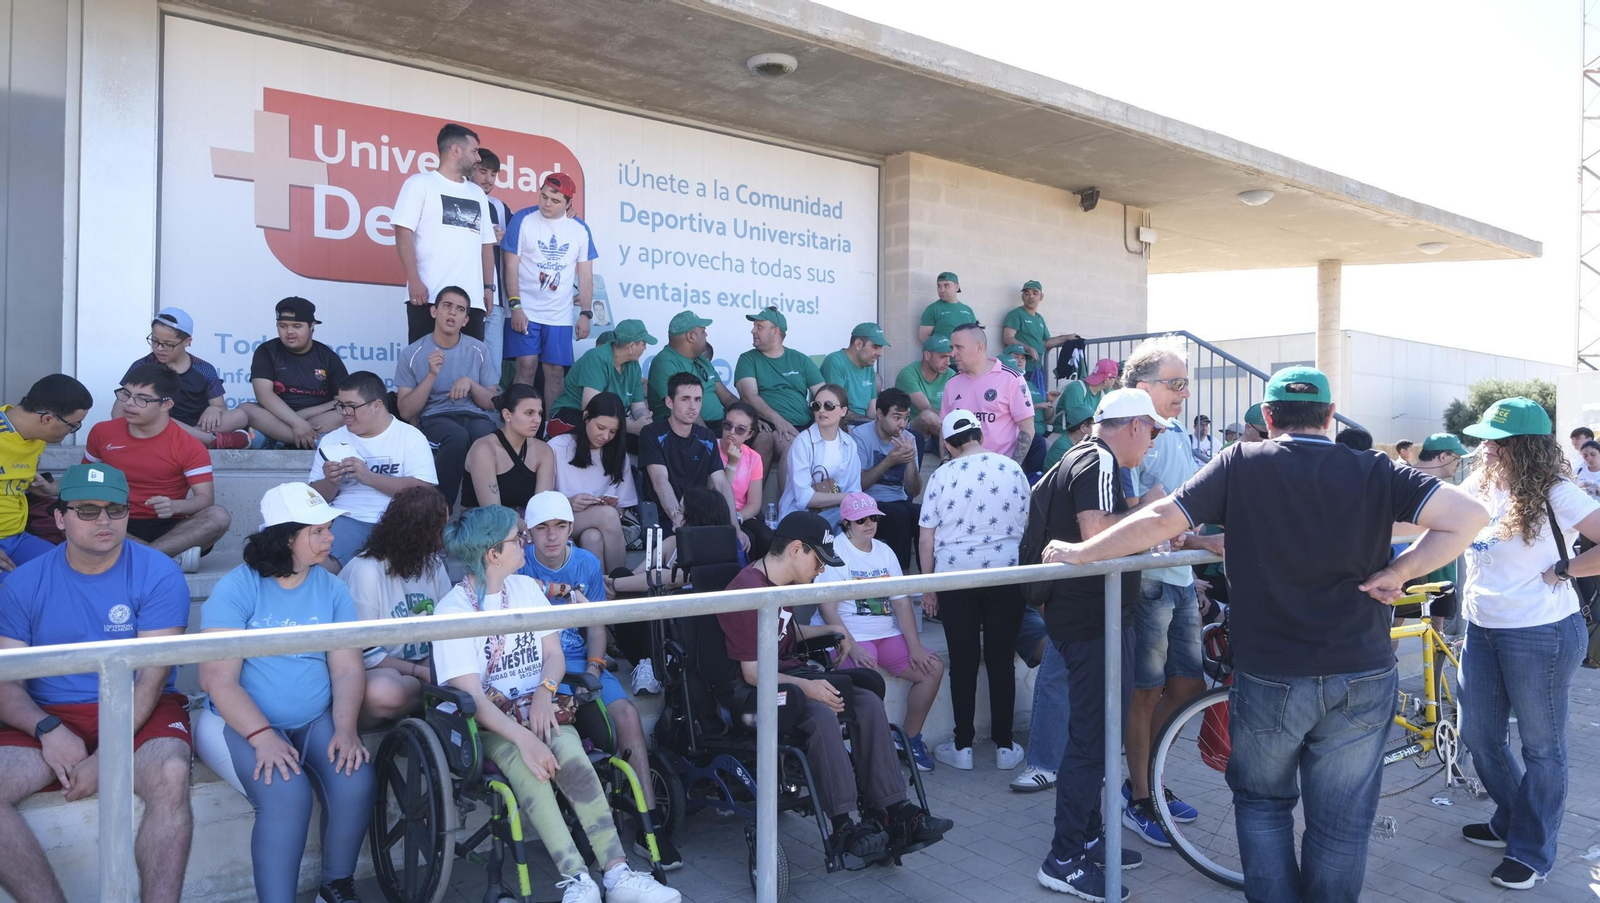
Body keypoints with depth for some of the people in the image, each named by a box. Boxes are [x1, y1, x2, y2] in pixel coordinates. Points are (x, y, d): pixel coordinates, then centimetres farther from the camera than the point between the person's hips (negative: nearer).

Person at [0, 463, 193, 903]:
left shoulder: (158, 575, -5)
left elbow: (152, 678, -10)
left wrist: (103, 759, -19)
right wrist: (48, 730, -19)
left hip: (141, 713, -3)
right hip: (49, 717, 3)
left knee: (170, 775, -33)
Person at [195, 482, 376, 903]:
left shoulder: (332, 589, 3)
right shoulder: (236, 588, -9)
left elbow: (348, 669, -1)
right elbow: (218, 679, -14)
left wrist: (345, 729, -17)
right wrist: (263, 736, -26)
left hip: (315, 721, 3)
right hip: (240, 723, -3)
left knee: (357, 782, -22)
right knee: (286, 793, -30)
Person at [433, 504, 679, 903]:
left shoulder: (527, 587, 9)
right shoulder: (454, 609, -8)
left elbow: (554, 653, 10)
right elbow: (471, 696, -14)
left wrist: (544, 693, -13)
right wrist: (523, 738, -28)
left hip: (537, 708, 3)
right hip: (488, 721, -3)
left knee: (567, 749, -29)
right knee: (525, 766, -35)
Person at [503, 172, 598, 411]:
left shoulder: (580, 229, 5)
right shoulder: (523, 220, -3)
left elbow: (585, 274, 8)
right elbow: (511, 266, -4)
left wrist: (586, 313, 2)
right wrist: (515, 306, -12)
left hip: (560, 315, 3)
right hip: (526, 311, -2)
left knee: (555, 370, 3)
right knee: (526, 366, -8)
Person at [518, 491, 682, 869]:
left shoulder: (588, 563, 9)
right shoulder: (519, 566, -2)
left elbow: (596, 624, 10)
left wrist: (593, 669, -5)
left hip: (581, 661, 3)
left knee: (627, 713, -19)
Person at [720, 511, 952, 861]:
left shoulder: (782, 583, 11)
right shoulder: (748, 591, -20)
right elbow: (752, 672, -21)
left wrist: (828, 631, 23)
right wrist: (806, 687, -26)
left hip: (788, 673, 10)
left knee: (867, 702, -11)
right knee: (821, 715, -35)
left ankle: (892, 811, -11)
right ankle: (843, 828, -27)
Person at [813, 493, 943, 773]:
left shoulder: (885, 552, 13)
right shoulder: (834, 553, -7)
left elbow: (901, 602, 8)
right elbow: (827, 608, -15)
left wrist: (915, 647, -3)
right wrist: (852, 647, -26)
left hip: (886, 634, 7)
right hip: (847, 636, -7)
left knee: (933, 668, -7)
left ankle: (910, 737, 8)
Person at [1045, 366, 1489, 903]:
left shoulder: (1243, 464, -7)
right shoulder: (1375, 472, -2)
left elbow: (1159, 522, -10)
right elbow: (1469, 516, -12)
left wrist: (1078, 553, 0)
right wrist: (1397, 574, -7)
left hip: (1270, 678, -1)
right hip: (1362, 680, 1)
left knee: (1262, 801, 21)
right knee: (1341, 824, 14)